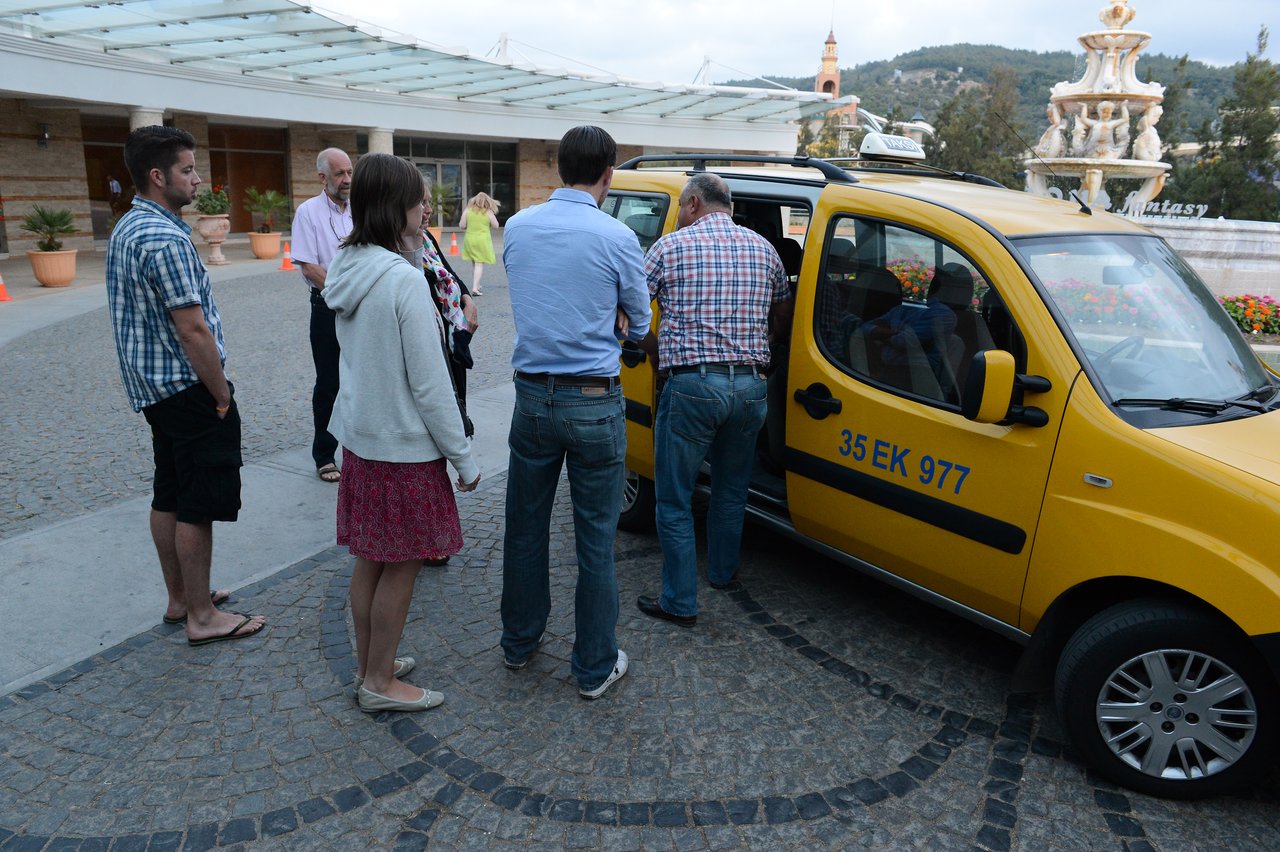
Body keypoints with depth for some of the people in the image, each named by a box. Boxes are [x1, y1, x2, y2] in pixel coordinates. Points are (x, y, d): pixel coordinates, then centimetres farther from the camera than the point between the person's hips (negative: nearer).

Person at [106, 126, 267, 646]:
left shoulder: (126, 229, 12)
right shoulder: (165, 239, -20)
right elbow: (193, 330, -24)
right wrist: (222, 395, -14)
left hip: (152, 386, 10)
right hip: (188, 387, -10)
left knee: (169, 496, 17)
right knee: (199, 504, -2)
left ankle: (180, 598, 29)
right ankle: (202, 617, 8)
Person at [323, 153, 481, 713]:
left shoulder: (345, 271, 4)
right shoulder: (405, 280, -22)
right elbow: (429, 384, -19)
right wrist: (464, 459, -11)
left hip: (359, 437, 8)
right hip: (404, 446, -8)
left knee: (370, 558, 19)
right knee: (401, 565, 7)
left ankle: (368, 663, 35)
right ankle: (379, 682, 21)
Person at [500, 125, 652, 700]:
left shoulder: (517, 227, 4)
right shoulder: (616, 237, -10)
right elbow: (639, 325, 2)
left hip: (532, 397, 4)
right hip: (593, 403, -4)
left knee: (525, 527, 17)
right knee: (596, 539, 6)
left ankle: (519, 642, 35)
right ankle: (595, 667, 18)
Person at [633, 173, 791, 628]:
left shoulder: (671, 246, -1)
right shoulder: (762, 248, 12)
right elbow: (783, 317, 23)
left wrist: (655, 346, 16)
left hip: (692, 385, -5)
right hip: (750, 386, 5)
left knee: (674, 499, 6)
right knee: (731, 489, 23)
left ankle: (680, 602, 11)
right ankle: (723, 571, 39)